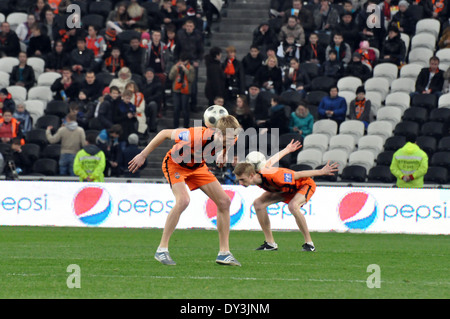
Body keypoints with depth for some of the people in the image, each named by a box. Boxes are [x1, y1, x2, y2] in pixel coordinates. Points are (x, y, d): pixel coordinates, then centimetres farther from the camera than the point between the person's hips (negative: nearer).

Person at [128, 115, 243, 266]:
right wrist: (143, 156, -20)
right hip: (175, 164, -7)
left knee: (224, 202, -3)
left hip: (198, 166, 7)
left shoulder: (230, 138, -22)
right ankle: (162, 249, -19)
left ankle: (224, 253, 6)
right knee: (183, 200, -30)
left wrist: (223, 154, -8)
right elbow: (164, 133, -26)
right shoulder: (196, 136, -40)